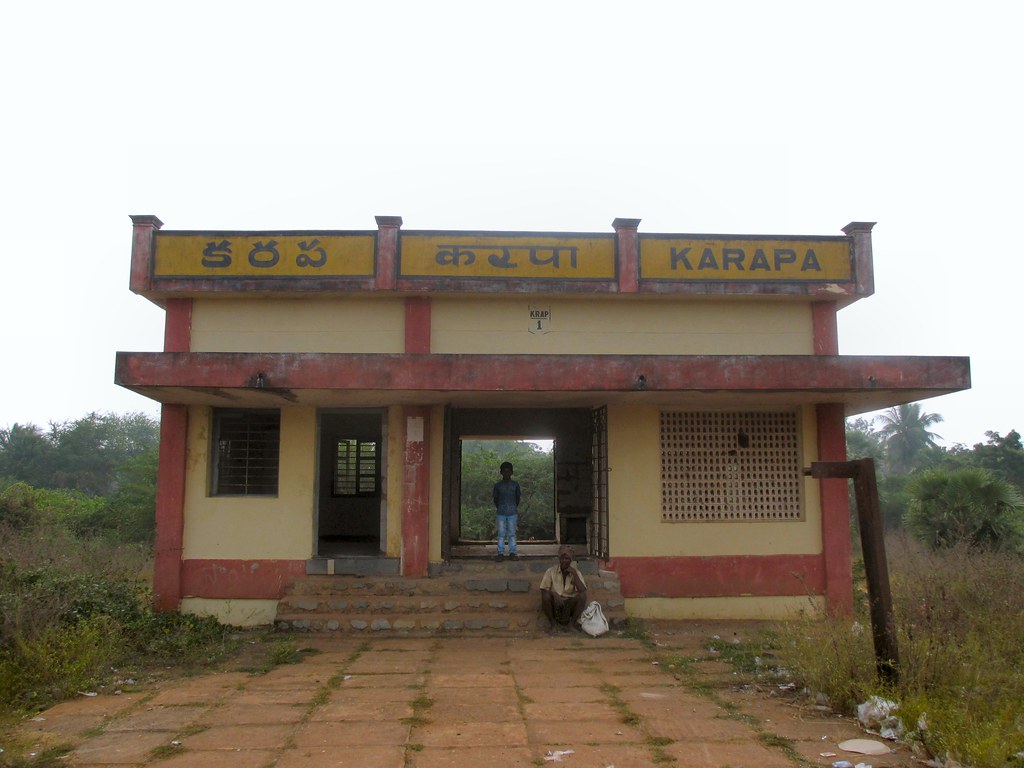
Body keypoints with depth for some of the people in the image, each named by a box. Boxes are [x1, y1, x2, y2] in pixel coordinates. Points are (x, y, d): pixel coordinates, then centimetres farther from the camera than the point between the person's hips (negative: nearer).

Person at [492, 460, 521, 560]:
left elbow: (518, 498, 11)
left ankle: (512, 553, 8)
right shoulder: (498, 485, 3)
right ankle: (500, 553, 4)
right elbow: (495, 498, 10)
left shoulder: (515, 485, 3)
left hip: (512, 513, 0)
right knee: (501, 534, 1)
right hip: (501, 513, 0)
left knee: (512, 533, 3)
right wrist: (499, 508, 7)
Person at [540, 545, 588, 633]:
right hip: (554, 603, -1)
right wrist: (554, 594, -28)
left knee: (583, 596, -26)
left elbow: (583, 590, -16)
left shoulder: (576, 572, -2)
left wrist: (574, 574, -20)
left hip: (570, 604, 1)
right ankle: (553, 623, -7)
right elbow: (543, 590, -9)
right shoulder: (551, 571, -4)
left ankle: (573, 622, -6)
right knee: (545, 596, -31)